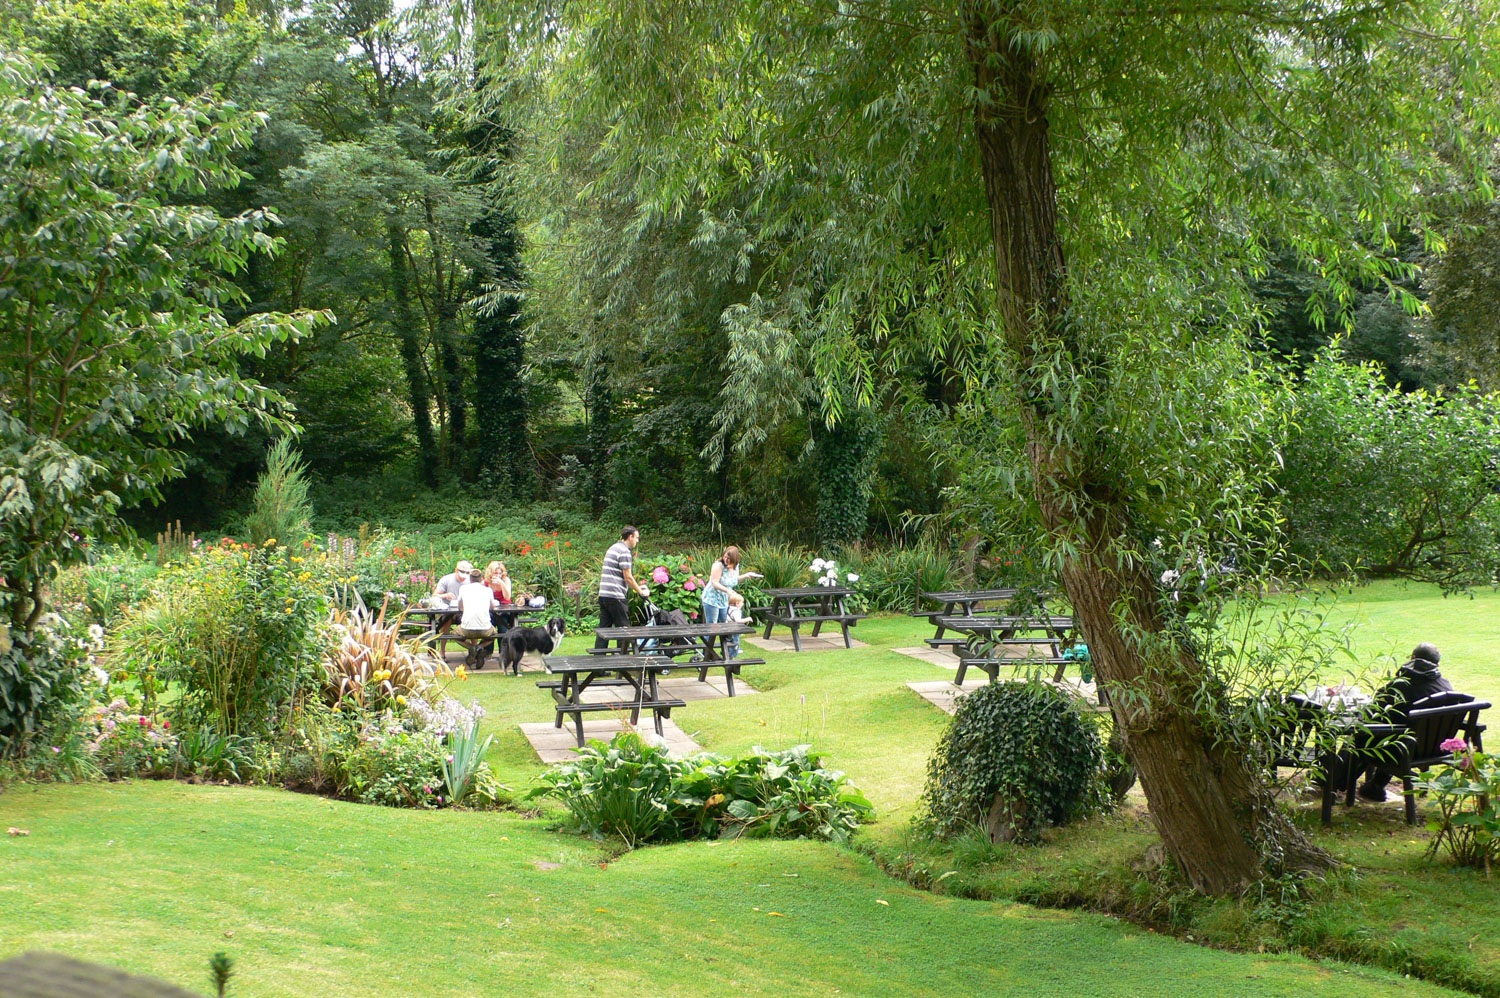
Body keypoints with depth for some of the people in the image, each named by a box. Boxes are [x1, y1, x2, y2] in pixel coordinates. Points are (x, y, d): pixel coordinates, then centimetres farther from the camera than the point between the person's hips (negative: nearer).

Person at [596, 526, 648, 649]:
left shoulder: (613, 548, 19)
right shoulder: (625, 552, -11)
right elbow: (628, 577, -13)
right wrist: (641, 592, -2)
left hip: (603, 594, 9)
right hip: (615, 597, -9)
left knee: (604, 628, 9)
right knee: (623, 628, -1)